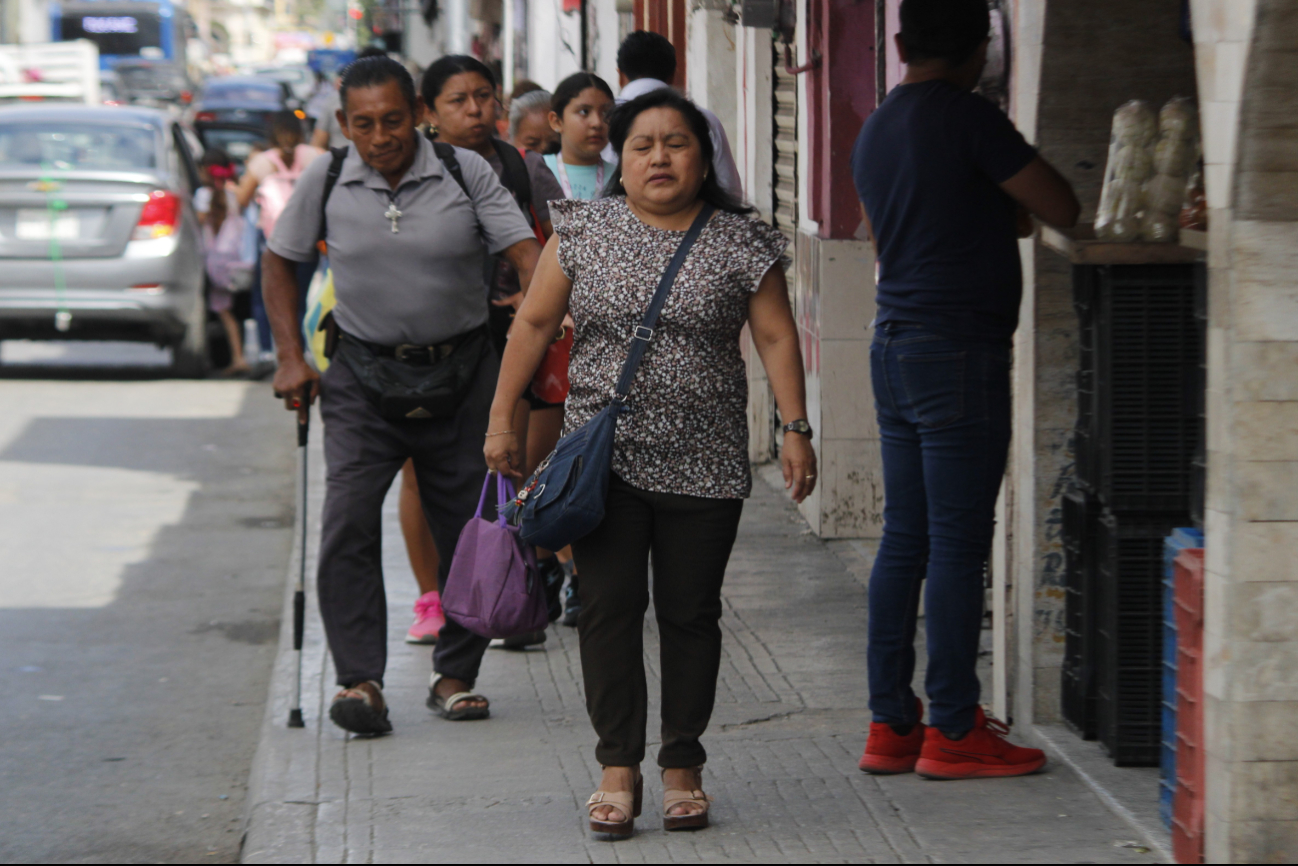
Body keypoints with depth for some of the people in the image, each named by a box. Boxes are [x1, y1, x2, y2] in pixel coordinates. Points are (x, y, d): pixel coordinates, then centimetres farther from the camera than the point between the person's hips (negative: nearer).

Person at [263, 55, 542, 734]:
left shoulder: (466, 174, -6)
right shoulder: (325, 181, -2)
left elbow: (524, 253, -9)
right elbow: (279, 263, 10)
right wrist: (291, 358, 3)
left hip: (462, 372, 0)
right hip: (364, 373, 0)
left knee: (470, 527, 3)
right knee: (348, 525, -13)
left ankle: (455, 675, 17)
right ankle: (360, 680, -12)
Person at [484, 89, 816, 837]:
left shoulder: (741, 243, 1)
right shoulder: (584, 231, 4)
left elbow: (776, 337, 1)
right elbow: (535, 323, 6)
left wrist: (796, 429, -7)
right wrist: (503, 418, 3)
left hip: (704, 466, 0)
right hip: (605, 460, 1)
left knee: (691, 613, 4)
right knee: (610, 608, -4)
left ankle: (683, 766, 14)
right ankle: (619, 767, 1)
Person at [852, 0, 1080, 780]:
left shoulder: (877, 131, 14)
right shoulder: (967, 118, -12)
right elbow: (1063, 209, -9)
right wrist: (1020, 159, 9)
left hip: (896, 345, 8)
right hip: (958, 352, -8)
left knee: (905, 540, 10)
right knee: (958, 541, -5)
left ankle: (891, 723, 12)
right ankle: (953, 730, -3)